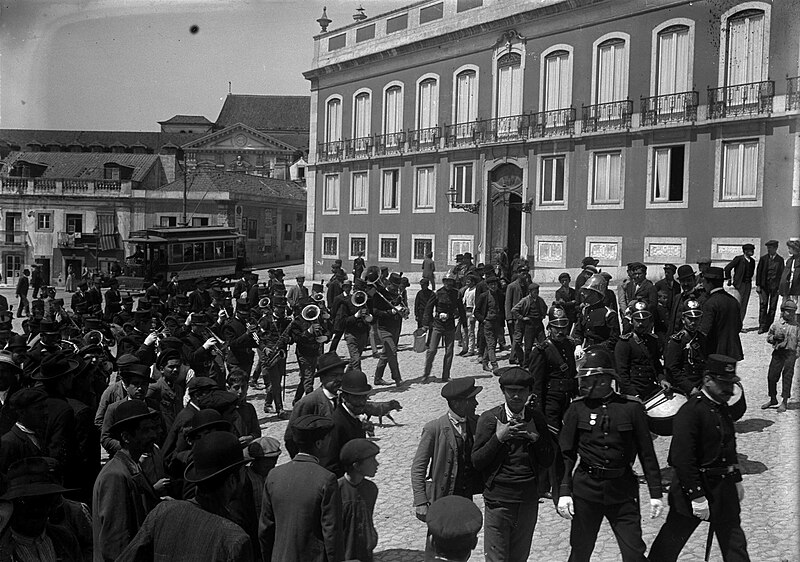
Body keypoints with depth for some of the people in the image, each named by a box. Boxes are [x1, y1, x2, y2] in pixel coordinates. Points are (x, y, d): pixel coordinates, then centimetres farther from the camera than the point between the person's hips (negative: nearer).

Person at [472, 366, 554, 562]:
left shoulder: (536, 419, 2)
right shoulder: (489, 418, -7)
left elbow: (547, 461, 4)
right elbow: (476, 461, -8)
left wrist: (536, 437, -12)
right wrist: (498, 438, -18)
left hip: (528, 500, 3)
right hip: (498, 500, -3)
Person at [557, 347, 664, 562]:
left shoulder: (632, 408, -4)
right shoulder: (577, 409, -2)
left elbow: (647, 453, 1)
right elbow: (566, 453, 1)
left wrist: (655, 493, 0)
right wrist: (565, 491, -4)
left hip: (623, 491, -1)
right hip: (586, 489, 1)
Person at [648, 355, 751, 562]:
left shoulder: (724, 409, 8)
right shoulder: (691, 411, -21)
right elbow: (683, 458, -25)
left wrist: (736, 479, 21)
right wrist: (697, 496, -23)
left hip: (724, 488, 8)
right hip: (695, 485, -8)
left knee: (734, 542, 15)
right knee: (671, 540, 6)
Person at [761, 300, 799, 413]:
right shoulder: (776, 325, 5)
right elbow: (768, 338, 13)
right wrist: (775, 337, -7)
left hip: (790, 353, -2)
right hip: (777, 352, 2)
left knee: (787, 377, 1)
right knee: (771, 376, 4)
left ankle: (784, 402, 11)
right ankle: (773, 399, 22)